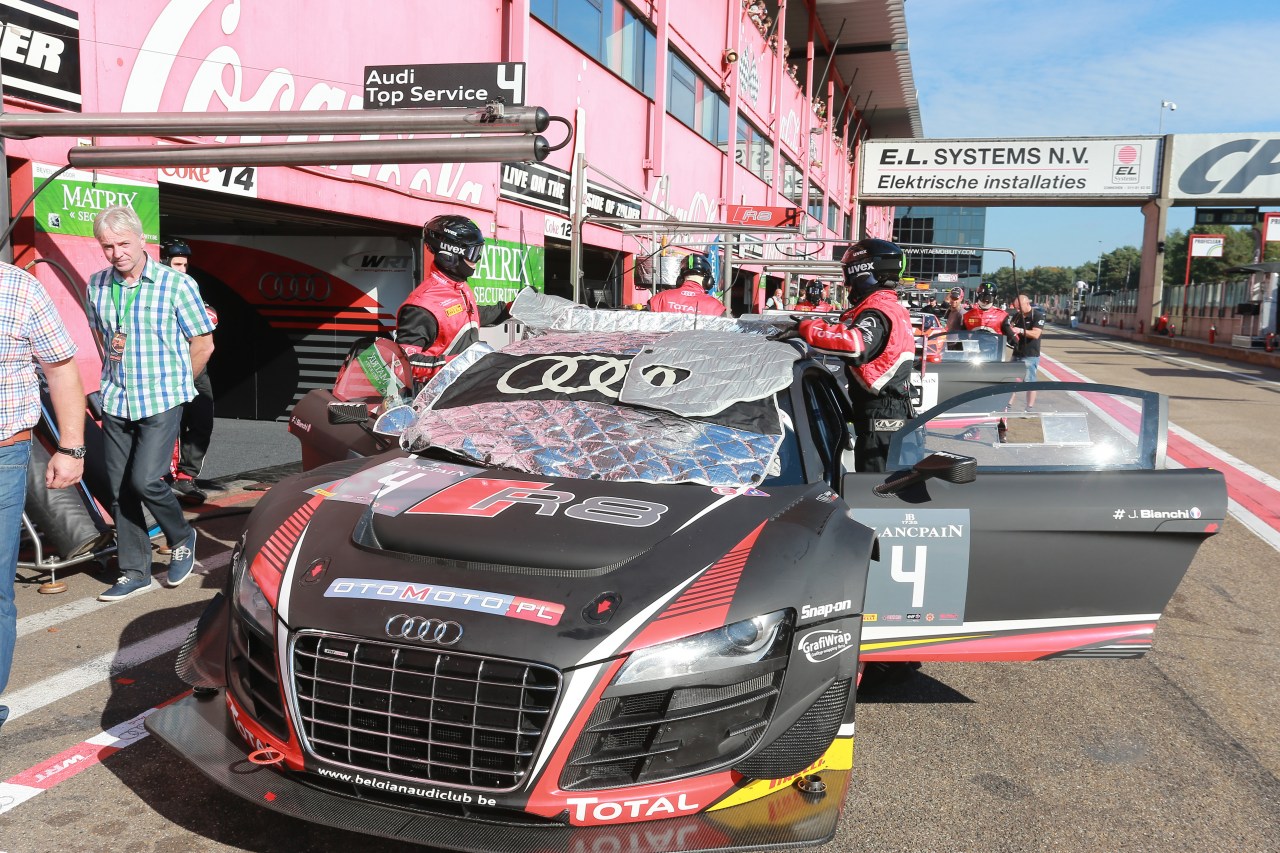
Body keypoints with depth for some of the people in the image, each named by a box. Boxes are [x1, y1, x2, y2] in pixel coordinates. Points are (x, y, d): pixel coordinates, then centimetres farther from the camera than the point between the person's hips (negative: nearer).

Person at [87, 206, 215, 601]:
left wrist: (172, 385, 4)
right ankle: (134, 572, 18)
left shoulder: (176, 284, -8)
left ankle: (181, 538, 14)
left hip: (162, 401, -5)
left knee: (144, 479, -15)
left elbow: (203, 345, -2)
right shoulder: (97, 286, 7)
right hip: (115, 401, 5)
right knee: (119, 489, 7)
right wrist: (112, 349, 8)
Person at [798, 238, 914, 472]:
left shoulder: (876, 312, -18)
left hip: (879, 415, -11)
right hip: (892, 409, 11)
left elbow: (855, 345, -37)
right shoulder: (892, 307, 17)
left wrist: (806, 328, -28)